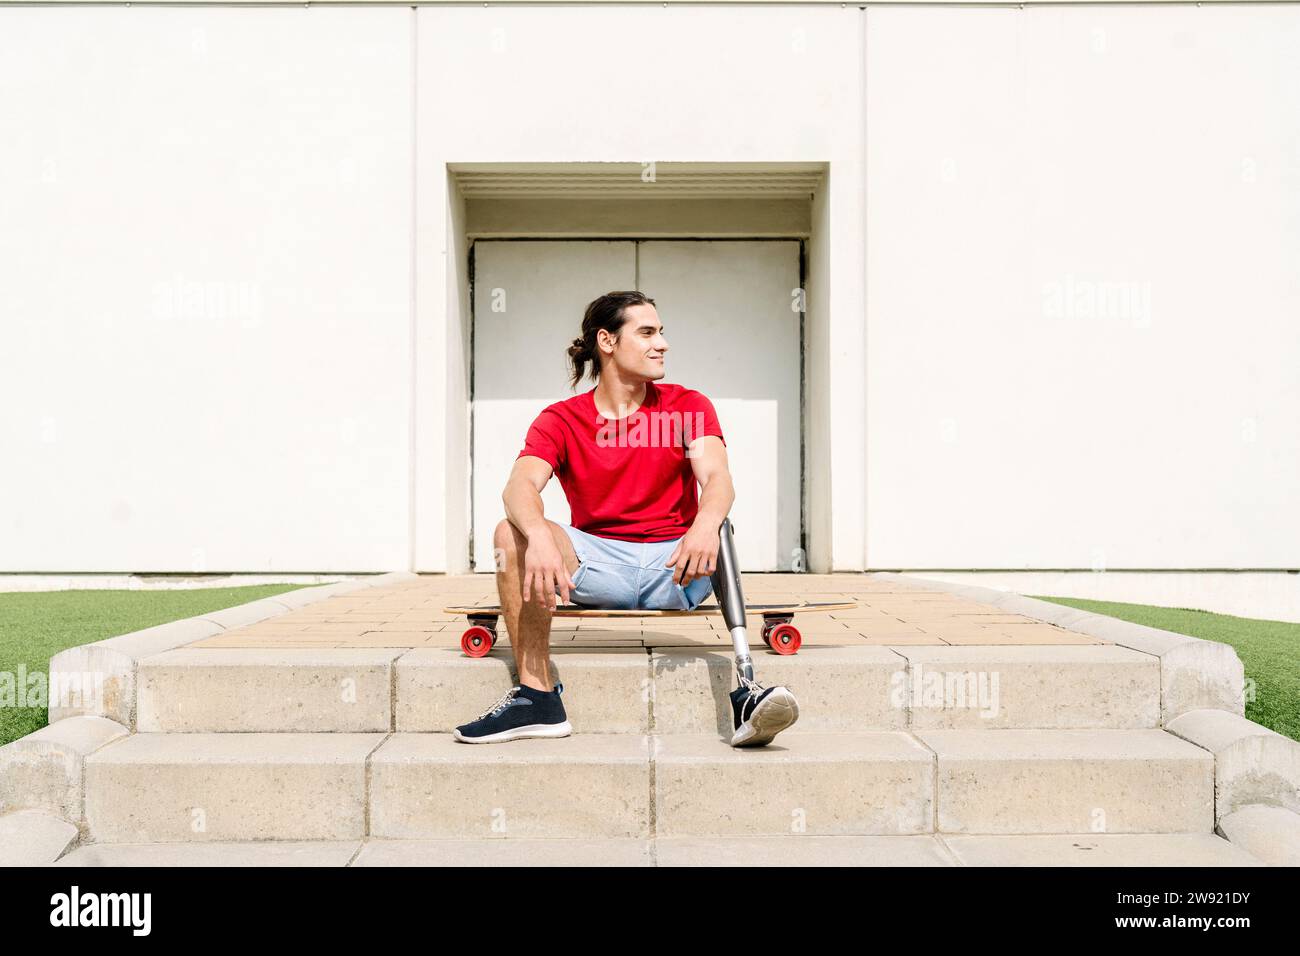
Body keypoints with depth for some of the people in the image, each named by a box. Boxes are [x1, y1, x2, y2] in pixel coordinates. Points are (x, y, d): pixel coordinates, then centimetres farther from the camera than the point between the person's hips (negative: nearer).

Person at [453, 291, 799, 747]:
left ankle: (745, 692, -35)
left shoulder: (688, 406, 4)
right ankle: (537, 697, -24)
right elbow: (520, 486, -17)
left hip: (674, 563, 0)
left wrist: (705, 525, -40)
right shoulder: (560, 420, 2)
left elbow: (717, 478, -14)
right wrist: (539, 537, -42)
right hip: (598, 563, 0)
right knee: (513, 533, -25)